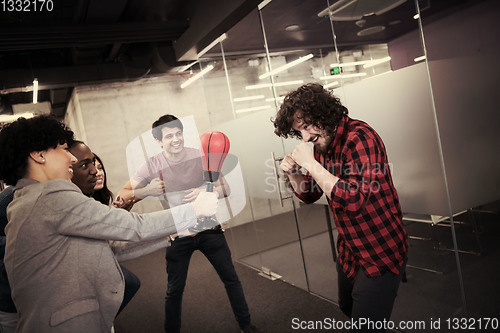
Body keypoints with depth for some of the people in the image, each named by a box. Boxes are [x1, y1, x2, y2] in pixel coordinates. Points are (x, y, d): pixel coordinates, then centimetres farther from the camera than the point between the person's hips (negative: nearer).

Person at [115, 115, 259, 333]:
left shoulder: (201, 157, -7)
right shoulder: (153, 165, -8)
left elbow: (225, 189, -3)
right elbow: (122, 195, -8)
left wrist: (205, 191, -23)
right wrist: (147, 191, -27)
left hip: (209, 229, 1)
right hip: (178, 235, -1)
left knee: (231, 279, 11)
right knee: (174, 290, 9)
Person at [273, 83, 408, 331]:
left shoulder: (359, 138, -25)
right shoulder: (321, 145, 2)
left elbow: (354, 200, -35)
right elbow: (310, 194, 11)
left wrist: (311, 164, -31)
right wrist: (293, 173, -9)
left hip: (380, 252, -9)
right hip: (349, 249, 9)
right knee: (347, 307, 26)